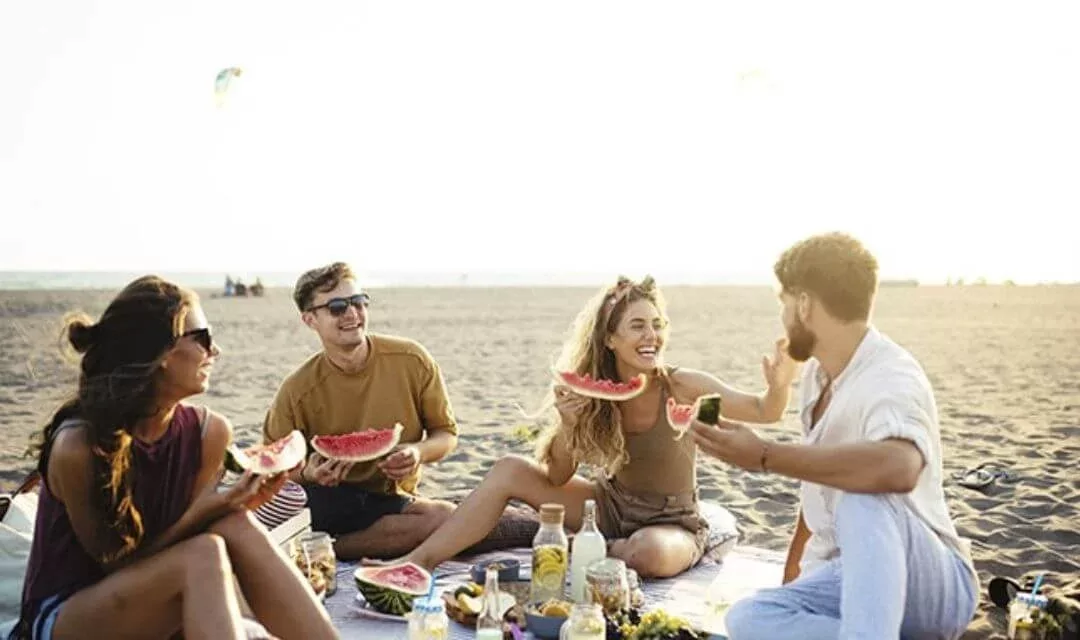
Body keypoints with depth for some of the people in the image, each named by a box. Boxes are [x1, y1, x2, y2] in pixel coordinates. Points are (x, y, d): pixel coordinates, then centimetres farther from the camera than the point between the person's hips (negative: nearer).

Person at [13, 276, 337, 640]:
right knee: (205, 556, -31)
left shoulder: (209, 431, -8)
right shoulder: (78, 446, -23)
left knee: (237, 526, -25)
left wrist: (235, 504, -21)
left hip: (149, 607, 5)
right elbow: (114, 563, -14)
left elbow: (187, 533, -1)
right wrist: (200, 515, -28)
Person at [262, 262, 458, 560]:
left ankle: (327, 548, -17)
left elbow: (446, 433, 3)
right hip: (323, 499, -3)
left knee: (451, 518, -31)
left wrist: (418, 453, -19)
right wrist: (308, 474, -24)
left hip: (391, 500, 3)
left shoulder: (412, 360, -7)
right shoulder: (298, 390, -9)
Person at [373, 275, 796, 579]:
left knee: (649, 552, -41)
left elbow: (765, 412, -19)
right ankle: (416, 563, -10)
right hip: (611, 507, 3)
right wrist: (569, 422, -25)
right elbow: (557, 477, -7)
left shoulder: (683, 388, -19)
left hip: (672, 525, -3)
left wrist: (780, 384, -42)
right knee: (509, 470, -11)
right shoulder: (594, 394, -9)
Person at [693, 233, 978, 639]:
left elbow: (898, 469, -45)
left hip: (931, 583, -7)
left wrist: (765, 457, -38)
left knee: (864, 499, -39)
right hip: (848, 579, 7)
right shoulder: (816, 373, 6)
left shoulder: (891, 380, -20)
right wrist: (791, 579, 21)